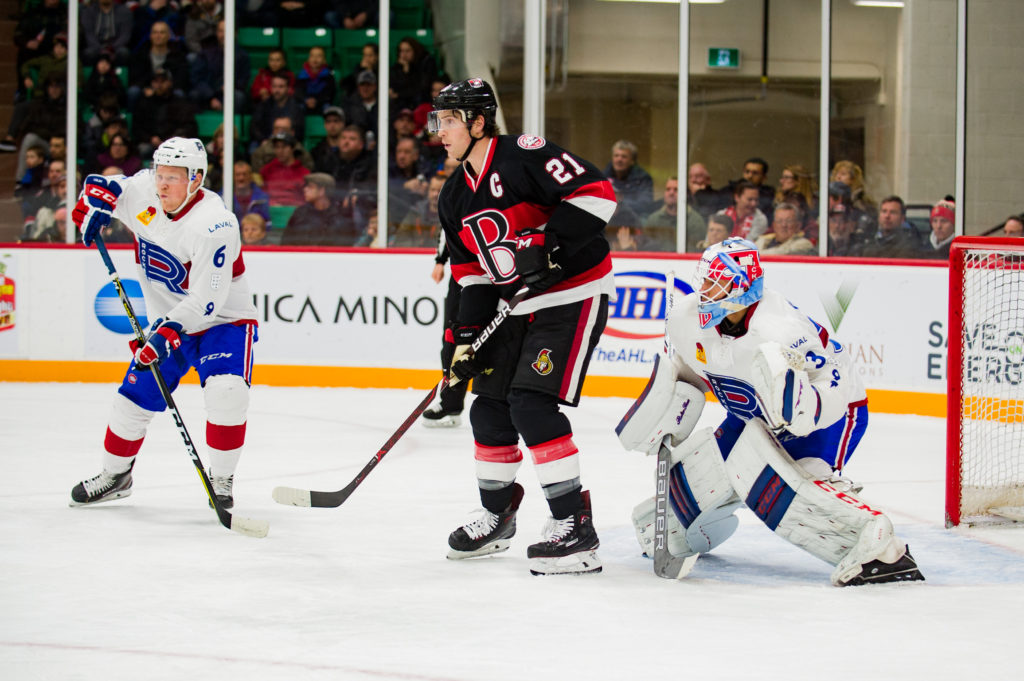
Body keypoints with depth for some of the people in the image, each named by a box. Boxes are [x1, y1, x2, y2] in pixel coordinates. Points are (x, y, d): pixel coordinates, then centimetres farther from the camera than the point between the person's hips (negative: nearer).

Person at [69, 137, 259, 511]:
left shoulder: (214, 224, -29)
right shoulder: (141, 191, -10)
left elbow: (205, 301, -32)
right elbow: (102, 186, 11)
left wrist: (168, 332, -40)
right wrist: (92, 206, -11)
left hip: (223, 321, -6)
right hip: (168, 321, 6)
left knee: (226, 393, -28)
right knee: (134, 399, 4)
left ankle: (221, 480, -10)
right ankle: (115, 475, 29)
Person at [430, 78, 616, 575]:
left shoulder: (524, 156, -17)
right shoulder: (454, 198, 9)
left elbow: (596, 191, -24)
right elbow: (473, 276, 13)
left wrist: (548, 246, -28)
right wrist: (464, 338, 3)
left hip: (573, 296, -9)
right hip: (517, 308, 9)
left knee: (532, 404, -18)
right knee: (489, 409, 10)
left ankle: (575, 526, -14)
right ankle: (497, 515, 30)